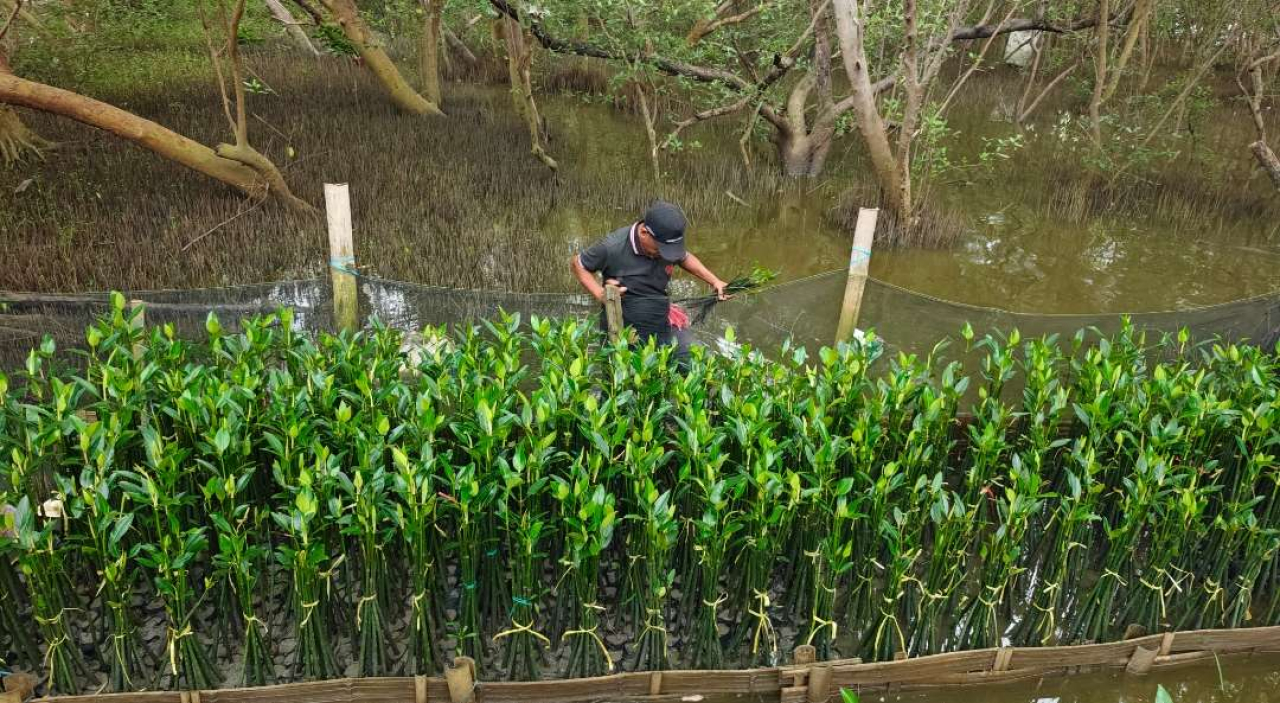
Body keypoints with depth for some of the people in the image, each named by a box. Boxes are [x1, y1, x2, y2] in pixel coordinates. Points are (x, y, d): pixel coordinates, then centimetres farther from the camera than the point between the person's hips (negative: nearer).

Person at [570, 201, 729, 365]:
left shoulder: (668, 242, -6)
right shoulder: (613, 247, -20)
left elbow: (684, 258, 18)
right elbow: (577, 264, -5)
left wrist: (714, 281, 8)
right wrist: (600, 293, -19)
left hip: (662, 327, 4)